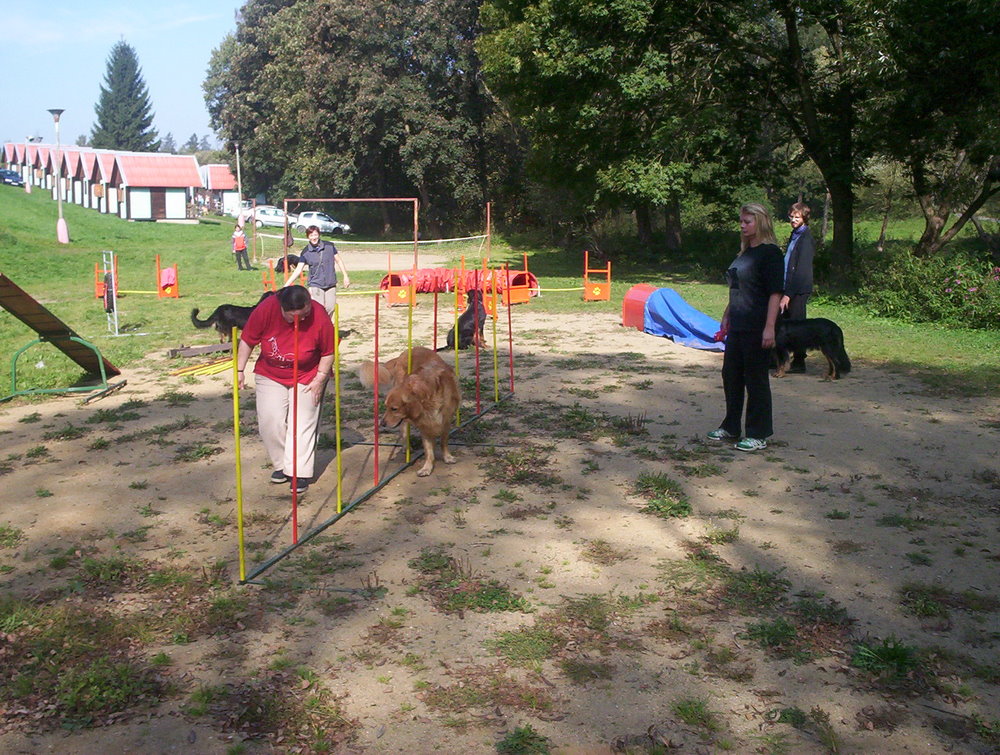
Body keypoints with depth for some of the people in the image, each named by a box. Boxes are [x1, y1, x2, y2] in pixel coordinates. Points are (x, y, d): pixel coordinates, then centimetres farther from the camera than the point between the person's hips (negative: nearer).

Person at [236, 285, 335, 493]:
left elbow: (329, 352, -12)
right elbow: (247, 341, -9)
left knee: (302, 423, -6)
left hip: (306, 378, -2)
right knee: (269, 420, -3)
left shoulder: (319, 316, -27)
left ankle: (299, 472, -1)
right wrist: (239, 370, -7)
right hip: (270, 376, 2)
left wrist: (320, 378, -14)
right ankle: (281, 465, 13)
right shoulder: (266, 309, -23)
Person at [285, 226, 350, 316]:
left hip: (331, 284, 2)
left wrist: (345, 276, 7)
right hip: (315, 285, -2)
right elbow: (298, 270, -5)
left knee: (330, 308, -2)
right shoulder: (305, 252, -4)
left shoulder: (329, 246, -1)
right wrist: (286, 286, -12)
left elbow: (338, 261, 9)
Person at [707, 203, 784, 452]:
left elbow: (775, 293, -16)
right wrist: (726, 318, 21)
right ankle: (731, 428, 29)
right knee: (731, 376, 15)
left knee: (756, 380, 0)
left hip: (756, 328, -9)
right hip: (737, 326, 9)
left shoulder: (770, 253, -11)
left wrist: (769, 327, -21)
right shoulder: (744, 253, 15)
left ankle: (758, 435, 10)